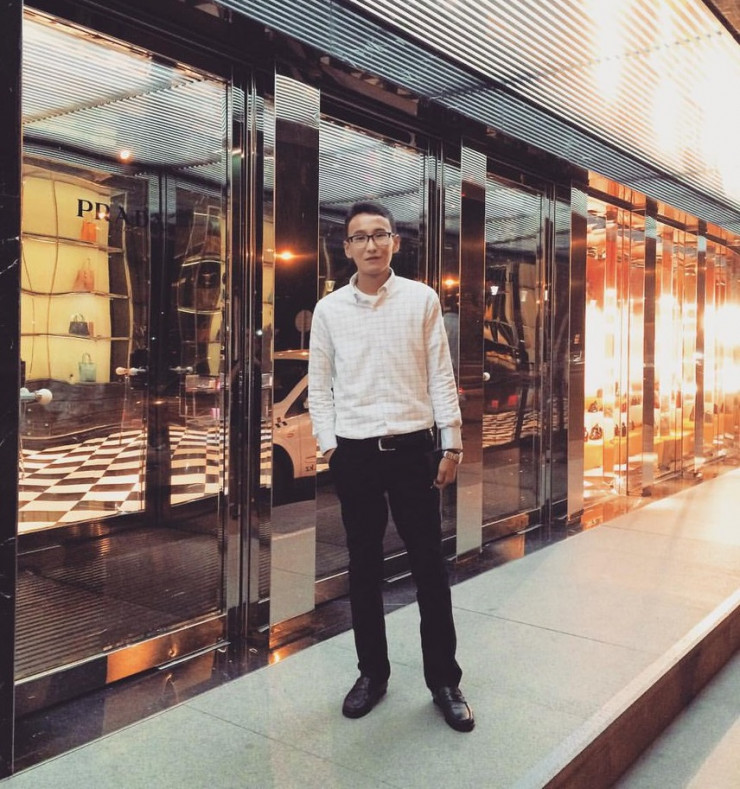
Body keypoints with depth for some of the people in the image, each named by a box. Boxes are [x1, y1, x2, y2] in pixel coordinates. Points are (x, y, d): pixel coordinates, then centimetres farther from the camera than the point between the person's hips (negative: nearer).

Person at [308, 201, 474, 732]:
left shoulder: (422, 299, 0)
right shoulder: (329, 309, 4)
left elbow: (441, 376, 0)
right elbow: (320, 387, 7)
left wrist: (452, 444, -2)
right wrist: (329, 445, 0)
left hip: (413, 447, -1)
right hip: (355, 452, 2)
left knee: (430, 567, 5)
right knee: (364, 568, 12)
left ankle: (444, 680, 20)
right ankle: (372, 672, 28)